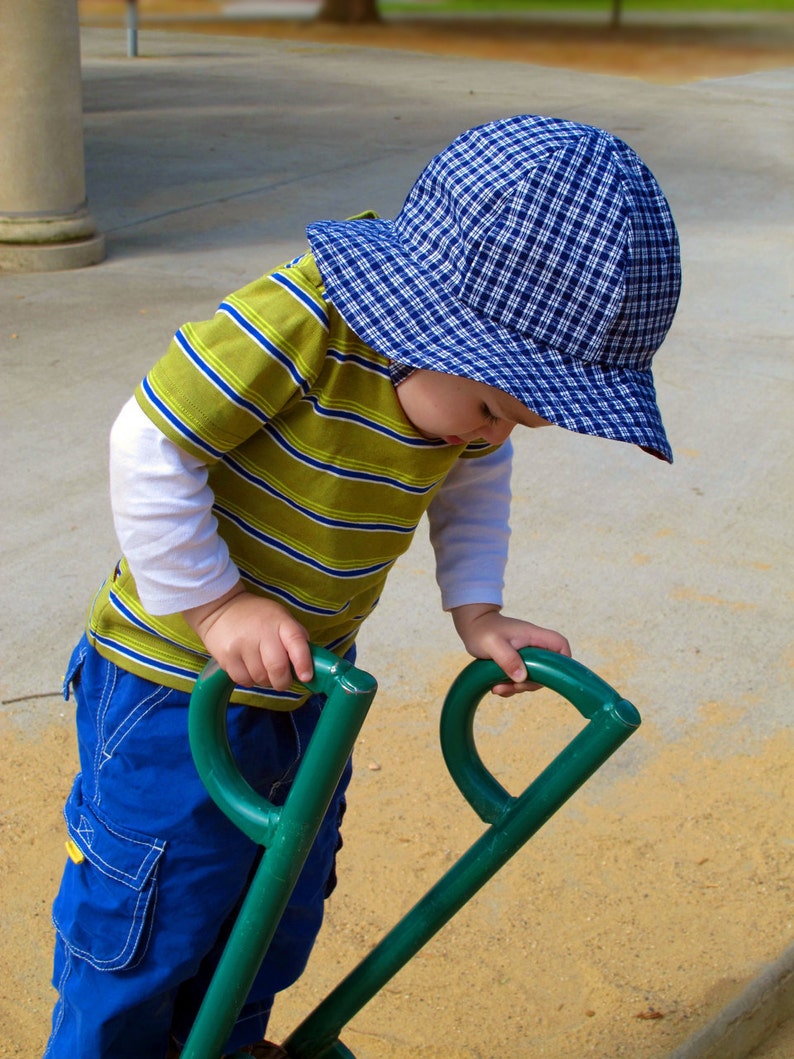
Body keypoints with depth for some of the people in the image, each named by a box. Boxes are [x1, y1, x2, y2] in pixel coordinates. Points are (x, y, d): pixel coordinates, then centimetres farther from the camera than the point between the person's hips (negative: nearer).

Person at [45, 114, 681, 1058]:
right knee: (145, 929, 9)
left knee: (282, 909, 24)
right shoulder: (296, 325, -31)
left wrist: (476, 609, 0)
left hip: (306, 680, 7)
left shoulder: (465, 372, -8)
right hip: (177, 683, -7)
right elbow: (149, 450, -26)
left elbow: (473, 480, 10)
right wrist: (213, 604, -21)